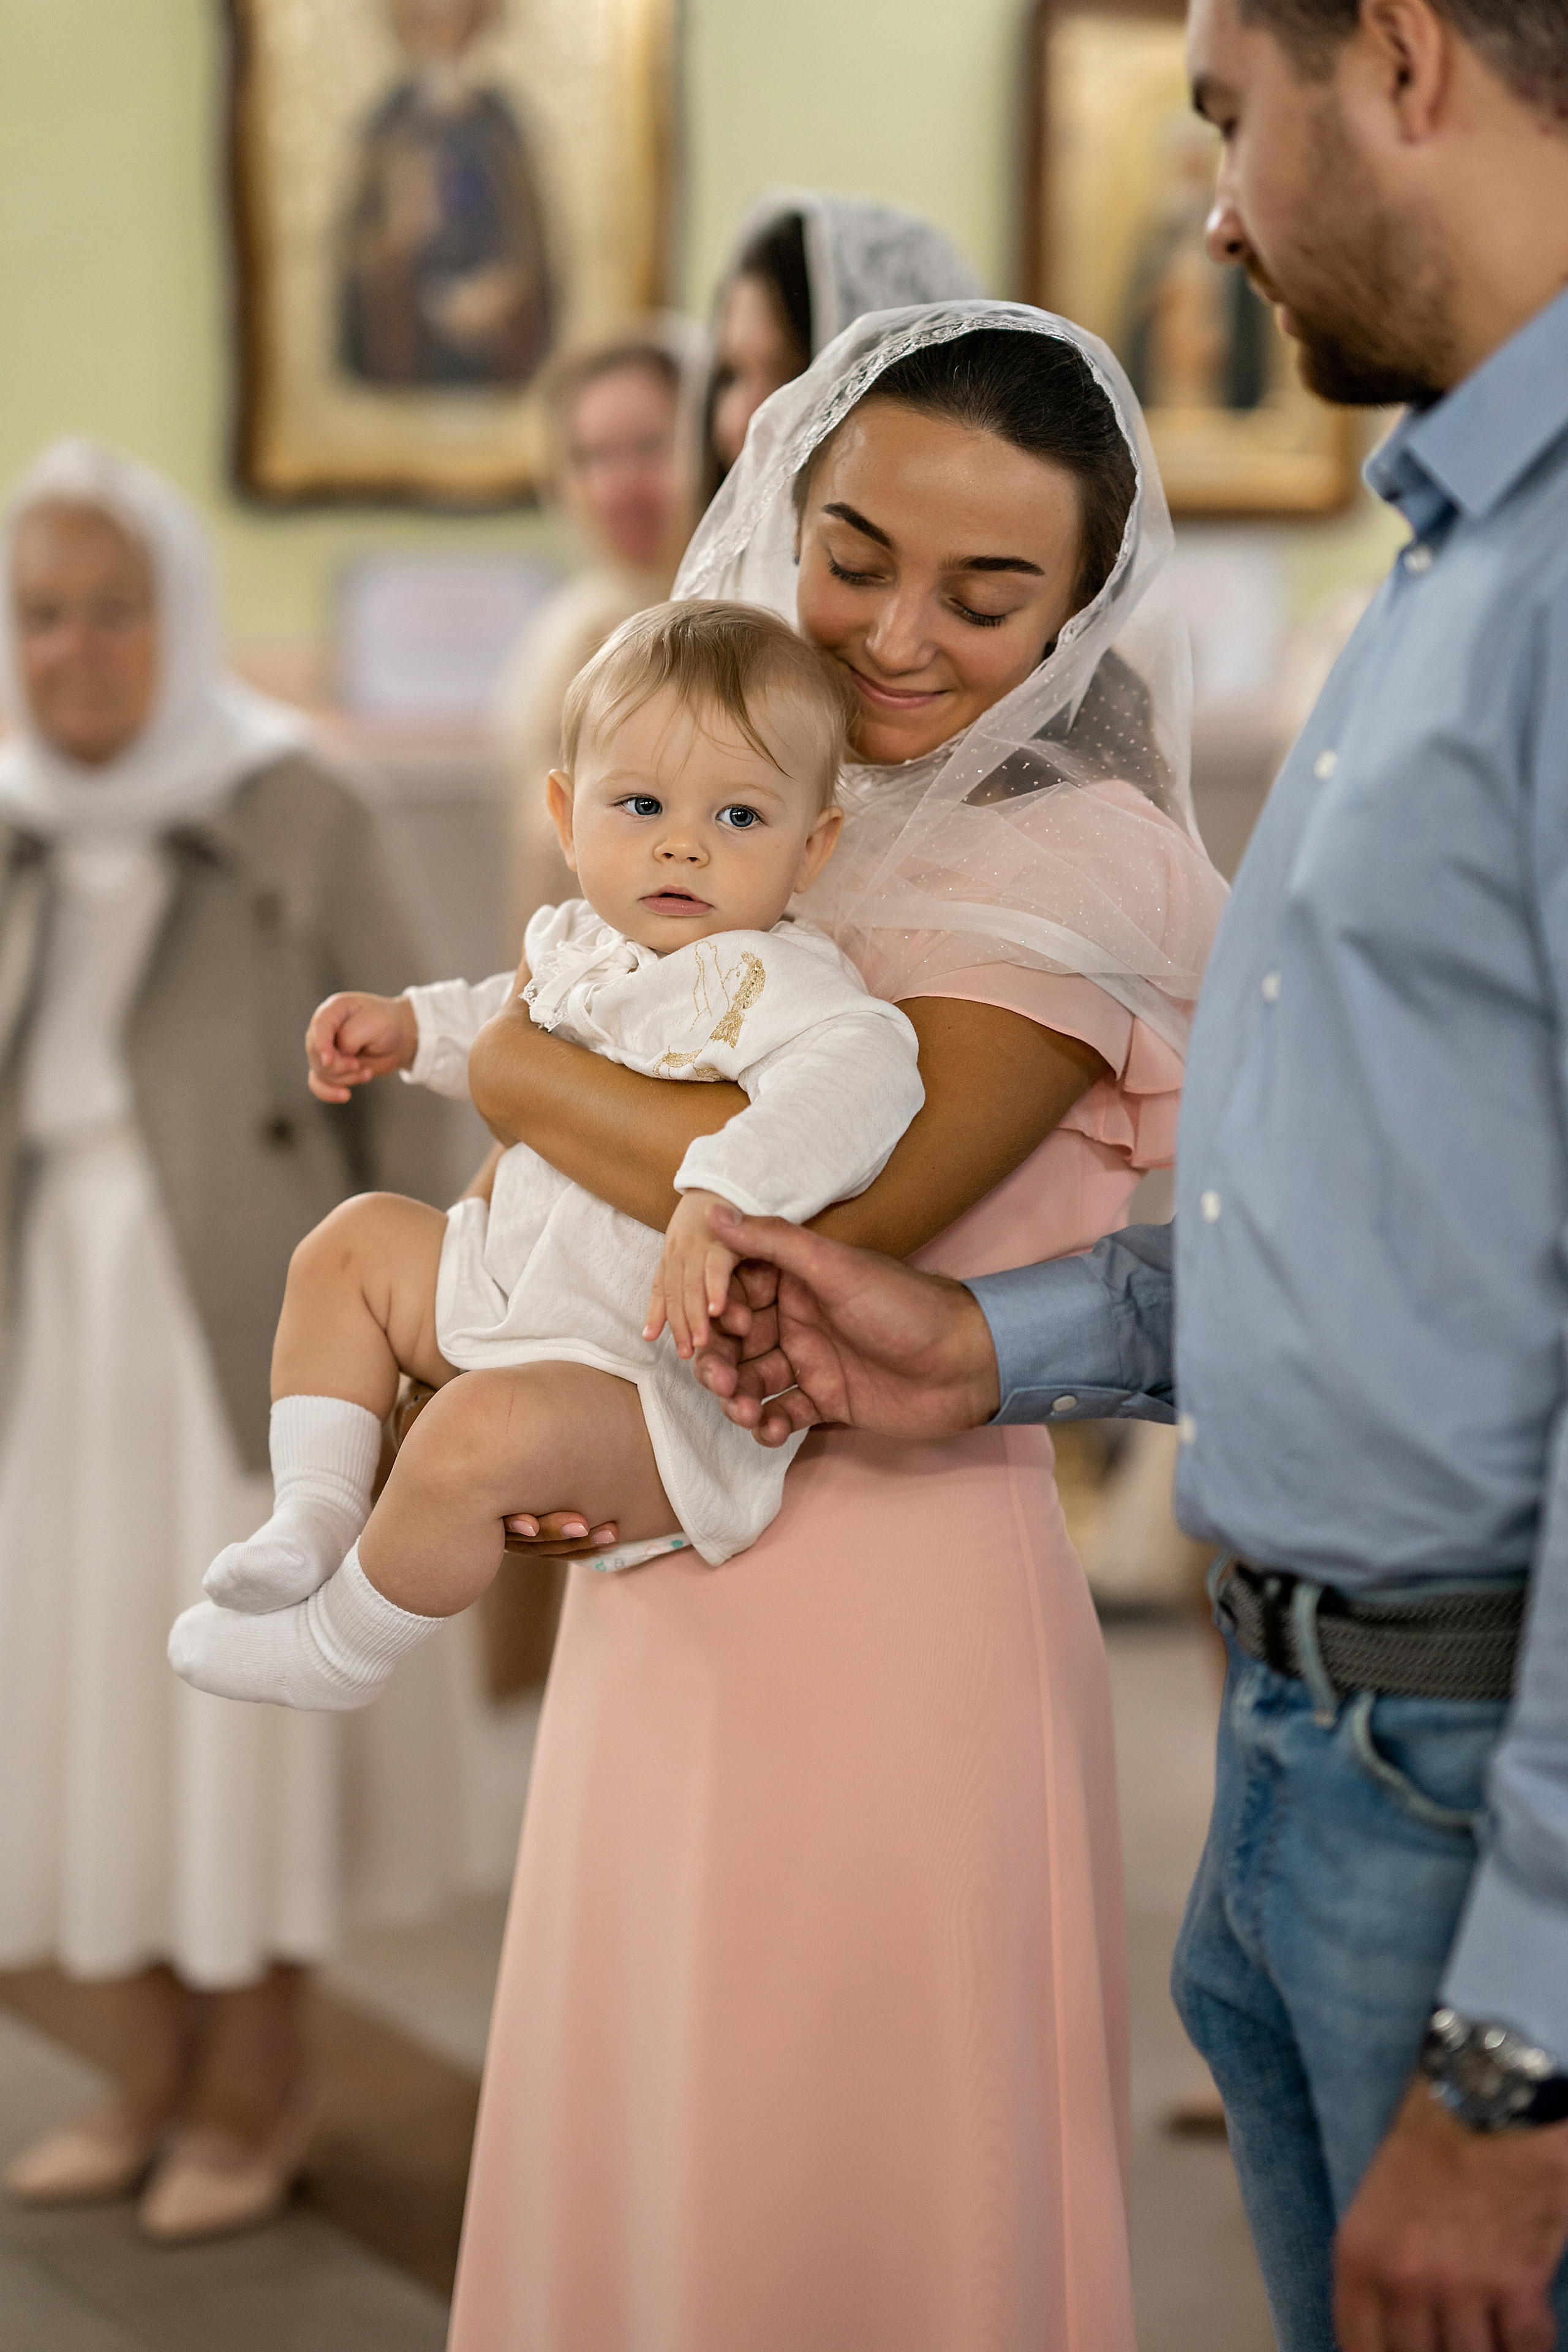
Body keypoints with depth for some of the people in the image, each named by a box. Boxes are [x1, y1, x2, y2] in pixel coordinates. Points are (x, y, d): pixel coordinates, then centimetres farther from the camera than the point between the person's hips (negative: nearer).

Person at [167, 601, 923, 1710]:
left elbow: (862, 1066, -45)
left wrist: (724, 1191, -56)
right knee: (356, 1242, 18)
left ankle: (343, 1646, -5)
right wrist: (415, 1026, 19)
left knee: (484, 1432, -33)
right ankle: (319, 1514, 16)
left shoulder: (774, 981, -22)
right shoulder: (584, 944, 6)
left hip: (671, 1392, -10)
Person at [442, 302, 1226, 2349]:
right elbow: (584, 1200, 13)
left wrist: (500, 1060, -12)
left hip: (898, 1590, -7)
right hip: (663, 1570, 7)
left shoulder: (1080, 858, -11)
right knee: (644, 2161, 16)